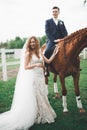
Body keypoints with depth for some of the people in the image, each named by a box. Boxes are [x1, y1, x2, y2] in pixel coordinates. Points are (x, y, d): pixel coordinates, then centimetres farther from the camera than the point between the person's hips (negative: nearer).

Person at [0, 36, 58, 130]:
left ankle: (41, 114, 27)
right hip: (32, 77, -7)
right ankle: (35, 116, 12)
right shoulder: (28, 53, -7)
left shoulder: (39, 53, 10)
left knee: (41, 96, 13)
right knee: (33, 97, -1)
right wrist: (36, 65, -18)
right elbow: (25, 67, -11)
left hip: (40, 77, 7)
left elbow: (48, 61, 15)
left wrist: (54, 54, 8)